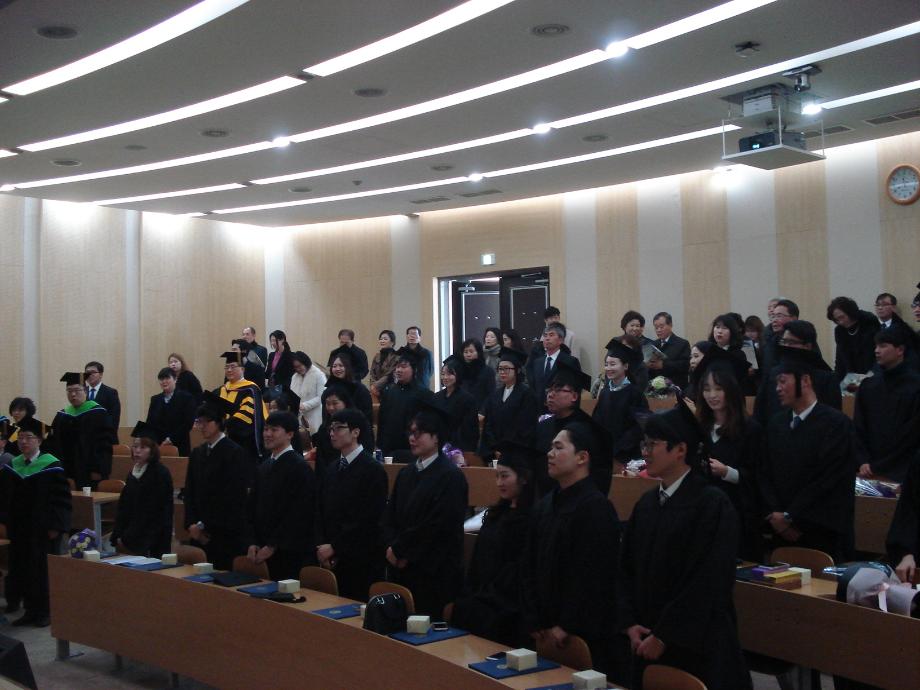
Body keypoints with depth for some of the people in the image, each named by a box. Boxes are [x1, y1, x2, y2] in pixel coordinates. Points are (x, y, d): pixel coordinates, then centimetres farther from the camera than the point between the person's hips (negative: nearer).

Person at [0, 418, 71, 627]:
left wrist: (56, 526, -17)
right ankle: (31, 610, 20)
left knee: (43, 570, 1)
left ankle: (45, 611, 13)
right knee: (22, 569, 10)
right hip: (19, 530, 6)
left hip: (43, 531, -6)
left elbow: (62, 499, -12)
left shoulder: (51, 466, -11)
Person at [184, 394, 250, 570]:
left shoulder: (235, 453, -9)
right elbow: (189, 493, 12)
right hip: (200, 535, 6)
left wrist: (203, 525, -10)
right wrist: (191, 524, -2)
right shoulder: (197, 454, 13)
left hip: (226, 534, -6)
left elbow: (232, 496, -13)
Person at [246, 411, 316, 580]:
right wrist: (253, 542, 5)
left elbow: (298, 513, -14)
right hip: (265, 550, 7)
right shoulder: (264, 467, 14)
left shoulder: (299, 467, -10)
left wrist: (272, 546, -12)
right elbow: (253, 507, 17)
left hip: (291, 553, -7)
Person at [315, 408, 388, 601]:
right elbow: (320, 512, 14)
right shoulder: (332, 470, 15)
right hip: (331, 560, 6)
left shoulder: (373, 470, -8)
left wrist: (334, 547, -12)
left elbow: (368, 519, -14)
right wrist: (321, 545, -1)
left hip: (361, 563, -6)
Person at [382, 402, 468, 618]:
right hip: (400, 568, 7)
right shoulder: (406, 473, 15)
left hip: (434, 573, -7)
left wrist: (400, 550, -10)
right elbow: (390, 516, 13)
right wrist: (392, 547, -6)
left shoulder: (450, 476, -10)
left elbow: (438, 525, -16)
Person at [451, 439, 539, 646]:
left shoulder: (531, 518, -12)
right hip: (480, 600, 7)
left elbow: (520, 568, -14)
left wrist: (486, 597, -9)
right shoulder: (497, 513, 14)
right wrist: (468, 594, 8)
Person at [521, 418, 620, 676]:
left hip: (585, 634, -7)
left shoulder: (596, 507, -15)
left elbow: (594, 576, -18)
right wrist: (534, 622, 4)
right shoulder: (544, 505, 8)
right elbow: (529, 567, 11)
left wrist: (566, 626, -14)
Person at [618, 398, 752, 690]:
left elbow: (707, 582, -16)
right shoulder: (646, 503, 7)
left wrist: (663, 636, -14)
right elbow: (626, 568, 10)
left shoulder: (712, 504, -13)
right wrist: (630, 624, -3)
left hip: (698, 648, -6)